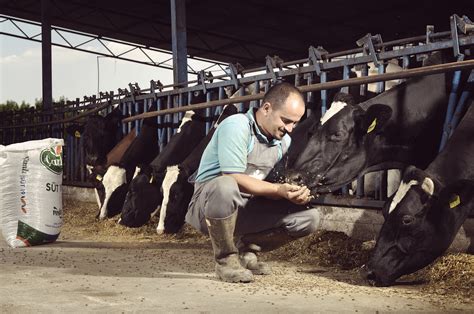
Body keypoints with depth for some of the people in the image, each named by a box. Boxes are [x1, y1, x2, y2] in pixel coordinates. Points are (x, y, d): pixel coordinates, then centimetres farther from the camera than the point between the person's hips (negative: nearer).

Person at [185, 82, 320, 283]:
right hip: (208, 207, -6)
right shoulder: (236, 126, -19)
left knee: (309, 218, -8)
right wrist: (279, 190, -30)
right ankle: (225, 260, -18)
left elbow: (272, 185, 6)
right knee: (225, 187, -42)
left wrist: (295, 192, -15)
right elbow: (235, 179, -26)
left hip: (247, 210, 7)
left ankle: (246, 250, 9)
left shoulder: (284, 140, 5)